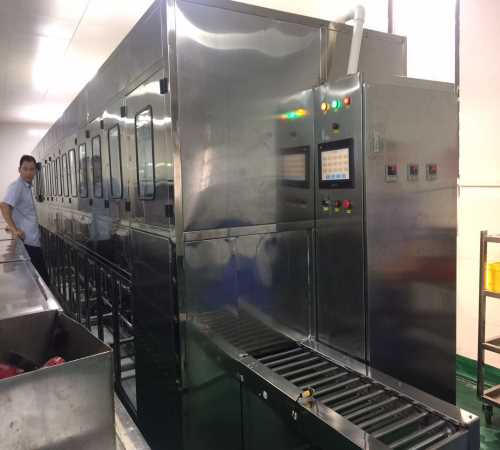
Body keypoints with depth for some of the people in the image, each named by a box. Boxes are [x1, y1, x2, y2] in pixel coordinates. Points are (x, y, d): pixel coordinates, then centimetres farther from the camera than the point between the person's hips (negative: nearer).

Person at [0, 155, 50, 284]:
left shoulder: (27, 186, 16)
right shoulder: (16, 186, -12)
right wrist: (14, 229, -28)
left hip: (33, 240, 9)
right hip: (26, 240, -9)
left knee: (41, 277, 15)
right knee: (41, 279, -5)